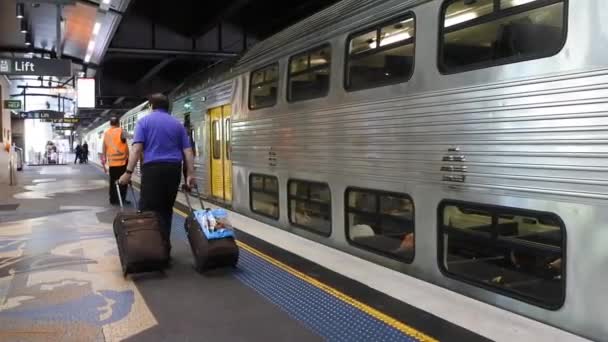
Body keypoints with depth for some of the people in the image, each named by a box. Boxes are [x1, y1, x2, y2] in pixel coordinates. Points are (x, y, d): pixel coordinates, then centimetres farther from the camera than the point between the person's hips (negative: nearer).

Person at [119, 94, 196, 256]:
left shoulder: (145, 121, 5)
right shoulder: (178, 124, 14)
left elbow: (136, 148, -6)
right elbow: (188, 151, 7)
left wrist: (128, 172, -6)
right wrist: (190, 174, 7)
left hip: (153, 169, -4)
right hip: (173, 169, 4)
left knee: (147, 210, -1)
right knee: (166, 210, 12)